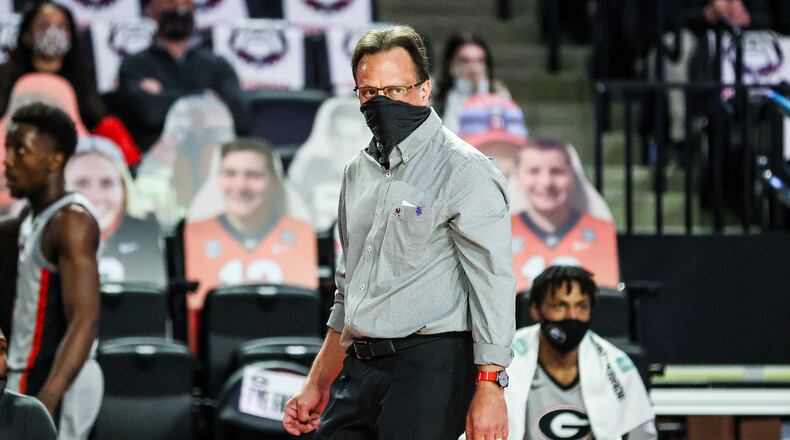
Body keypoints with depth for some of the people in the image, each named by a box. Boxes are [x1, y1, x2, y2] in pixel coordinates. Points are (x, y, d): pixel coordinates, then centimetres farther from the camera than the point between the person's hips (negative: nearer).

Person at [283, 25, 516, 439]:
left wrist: (489, 387, -21)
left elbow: (492, 283, -13)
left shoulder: (464, 171, -7)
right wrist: (317, 385, 23)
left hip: (429, 369, -7)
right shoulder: (358, 172, 17)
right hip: (359, 371, 7)